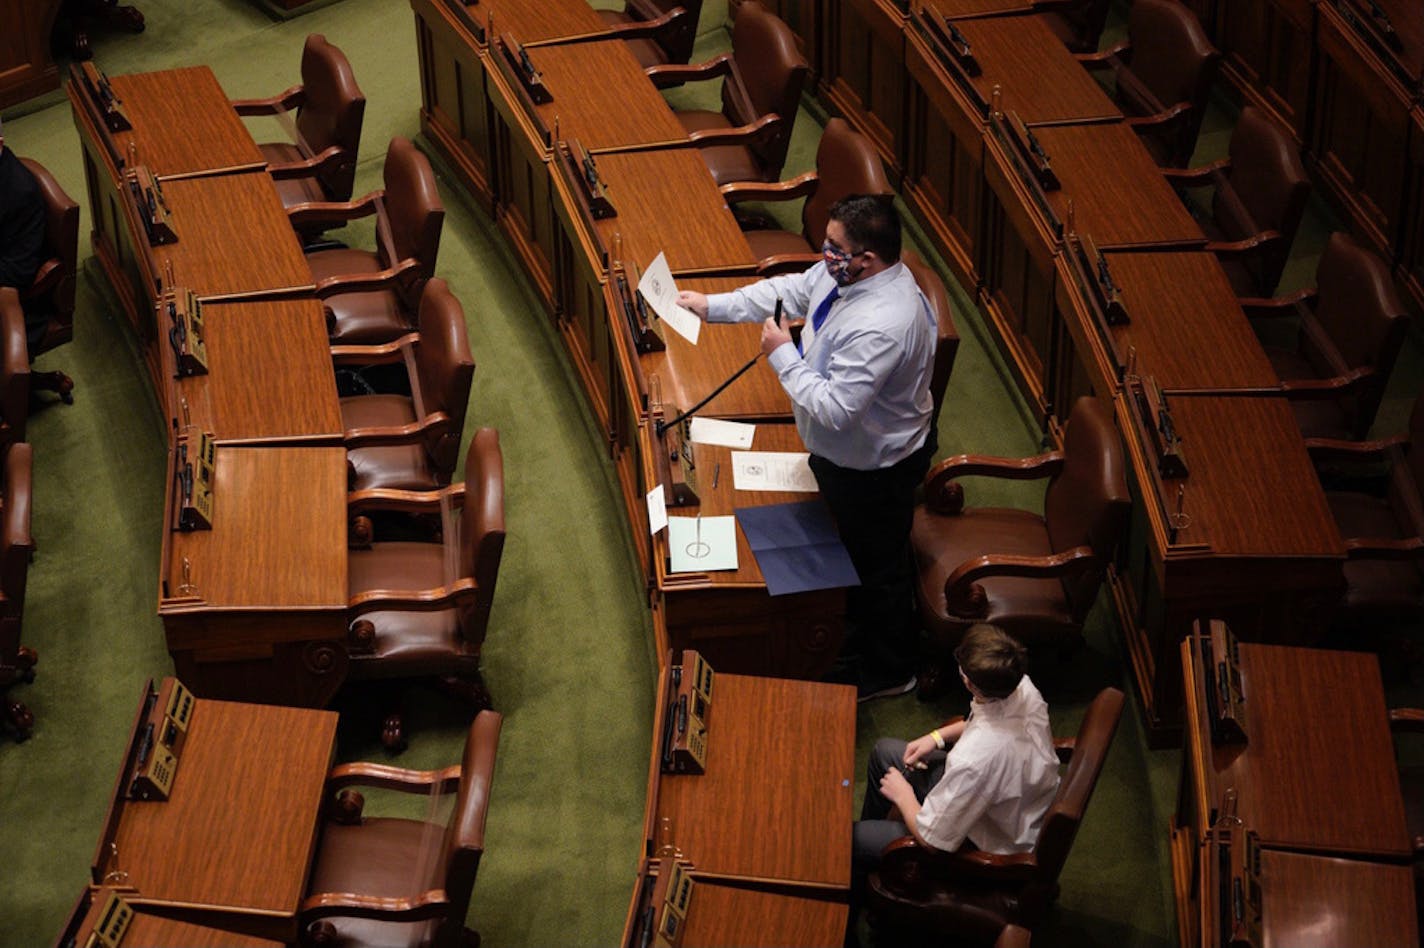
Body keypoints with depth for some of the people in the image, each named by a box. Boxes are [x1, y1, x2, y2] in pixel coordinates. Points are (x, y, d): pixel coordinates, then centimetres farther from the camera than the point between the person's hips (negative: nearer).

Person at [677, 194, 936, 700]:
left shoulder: (881, 326, -41)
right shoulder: (844, 271, -12)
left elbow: (834, 408, -39)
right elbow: (791, 290, 5)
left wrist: (783, 356, -28)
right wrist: (713, 306, 1)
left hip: (871, 468, -9)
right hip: (845, 450, 9)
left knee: (877, 567, 14)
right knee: (857, 551, 30)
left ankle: (885, 672, 37)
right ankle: (860, 635, 54)